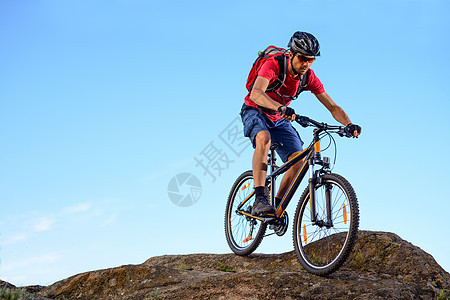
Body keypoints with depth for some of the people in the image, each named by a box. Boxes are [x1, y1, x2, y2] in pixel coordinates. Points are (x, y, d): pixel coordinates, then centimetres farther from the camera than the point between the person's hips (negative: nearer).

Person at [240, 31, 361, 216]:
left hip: (279, 119, 5)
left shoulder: (309, 77, -13)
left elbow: (333, 107, -12)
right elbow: (256, 93, -44)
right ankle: (260, 200, -39)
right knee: (264, 139, -37)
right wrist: (280, 108, -62)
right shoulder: (273, 65, -27)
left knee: (298, 160, -14)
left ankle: (277, 206, 1)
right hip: (255, 111, -5)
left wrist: (349, 124, -31)